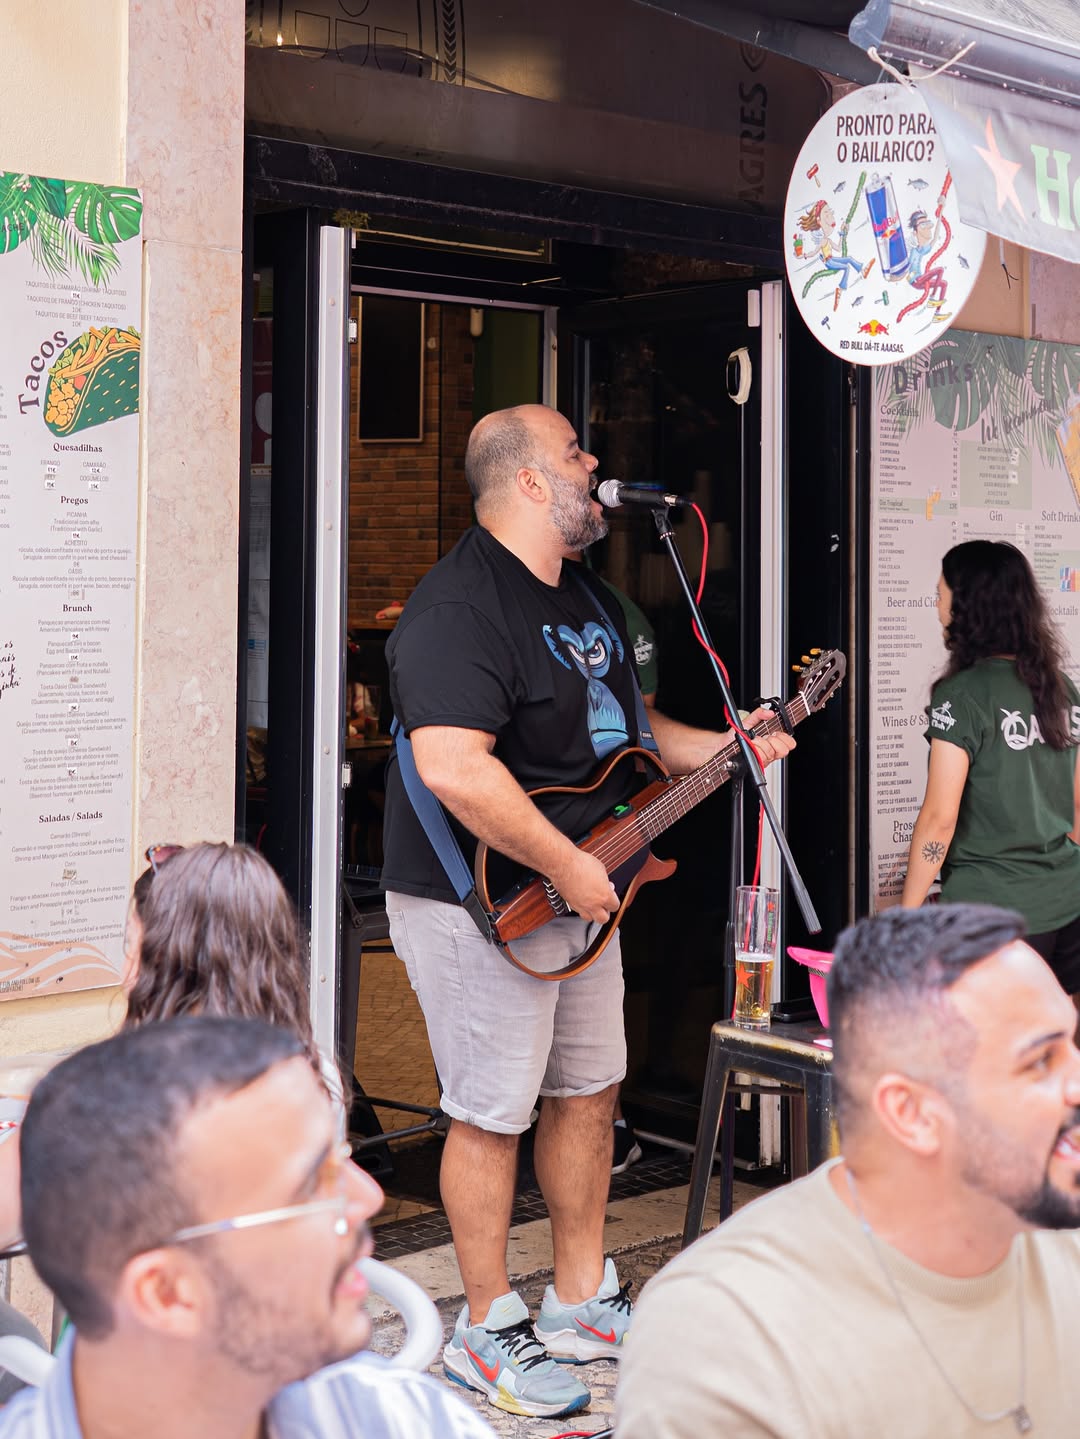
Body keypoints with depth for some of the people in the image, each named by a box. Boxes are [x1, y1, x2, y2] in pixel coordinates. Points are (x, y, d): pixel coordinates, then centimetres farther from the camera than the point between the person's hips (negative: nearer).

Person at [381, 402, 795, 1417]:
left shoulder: (582, 596, 12)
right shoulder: (460, 606, -22)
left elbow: (616, 723, 25)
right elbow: (454, 769, -34)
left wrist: (720, 746, 11)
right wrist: (566, 866, -28)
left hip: (577, 890, 10)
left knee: (588, 1091, 16)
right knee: (493, 1113, 1)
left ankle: (582, 1303, 31)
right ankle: (488, 1333, 16)